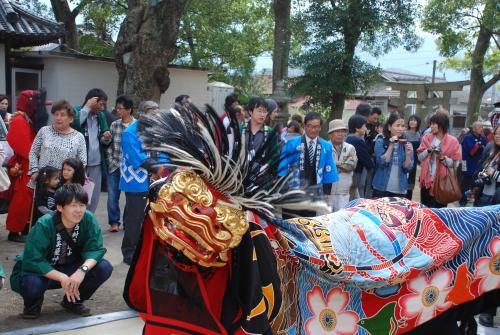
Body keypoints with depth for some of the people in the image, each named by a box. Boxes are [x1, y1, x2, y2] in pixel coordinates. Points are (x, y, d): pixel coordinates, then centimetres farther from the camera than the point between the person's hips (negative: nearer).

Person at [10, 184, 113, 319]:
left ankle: (73, 300, 6)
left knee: (104, 268, -20)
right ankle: (33, 302, 3)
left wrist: (83, 270, -39)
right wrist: (62, 277, -36)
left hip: (70, 269, 3)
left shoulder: (88, 219, -19)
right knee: (31, 283, -37)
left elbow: (95, 249, -20)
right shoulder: (44, 225, -27)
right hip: (41, 272, -3)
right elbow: (32, 261, -29)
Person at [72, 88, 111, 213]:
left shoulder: (101, 116, 10)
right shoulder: (76, 111, -5)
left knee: (94, 198, 12)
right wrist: (87, 107, -21)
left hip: (96, 164, 6)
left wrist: (106, 138, -6)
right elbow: (73, 124, -27)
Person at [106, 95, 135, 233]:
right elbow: (109, 146, 8)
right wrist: (112, 162, -2)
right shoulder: (114, 125, 5)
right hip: (114, 166, 3)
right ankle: (114, 222, 16)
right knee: (112, 196, 2)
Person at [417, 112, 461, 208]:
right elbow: (420, 158, 3)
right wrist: (428, 151, -14)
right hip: (426, 180, 3)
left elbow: (453, 164, -4)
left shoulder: (452, 141, -5)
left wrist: (443, 158, -21)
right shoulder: (426, 138, 3)